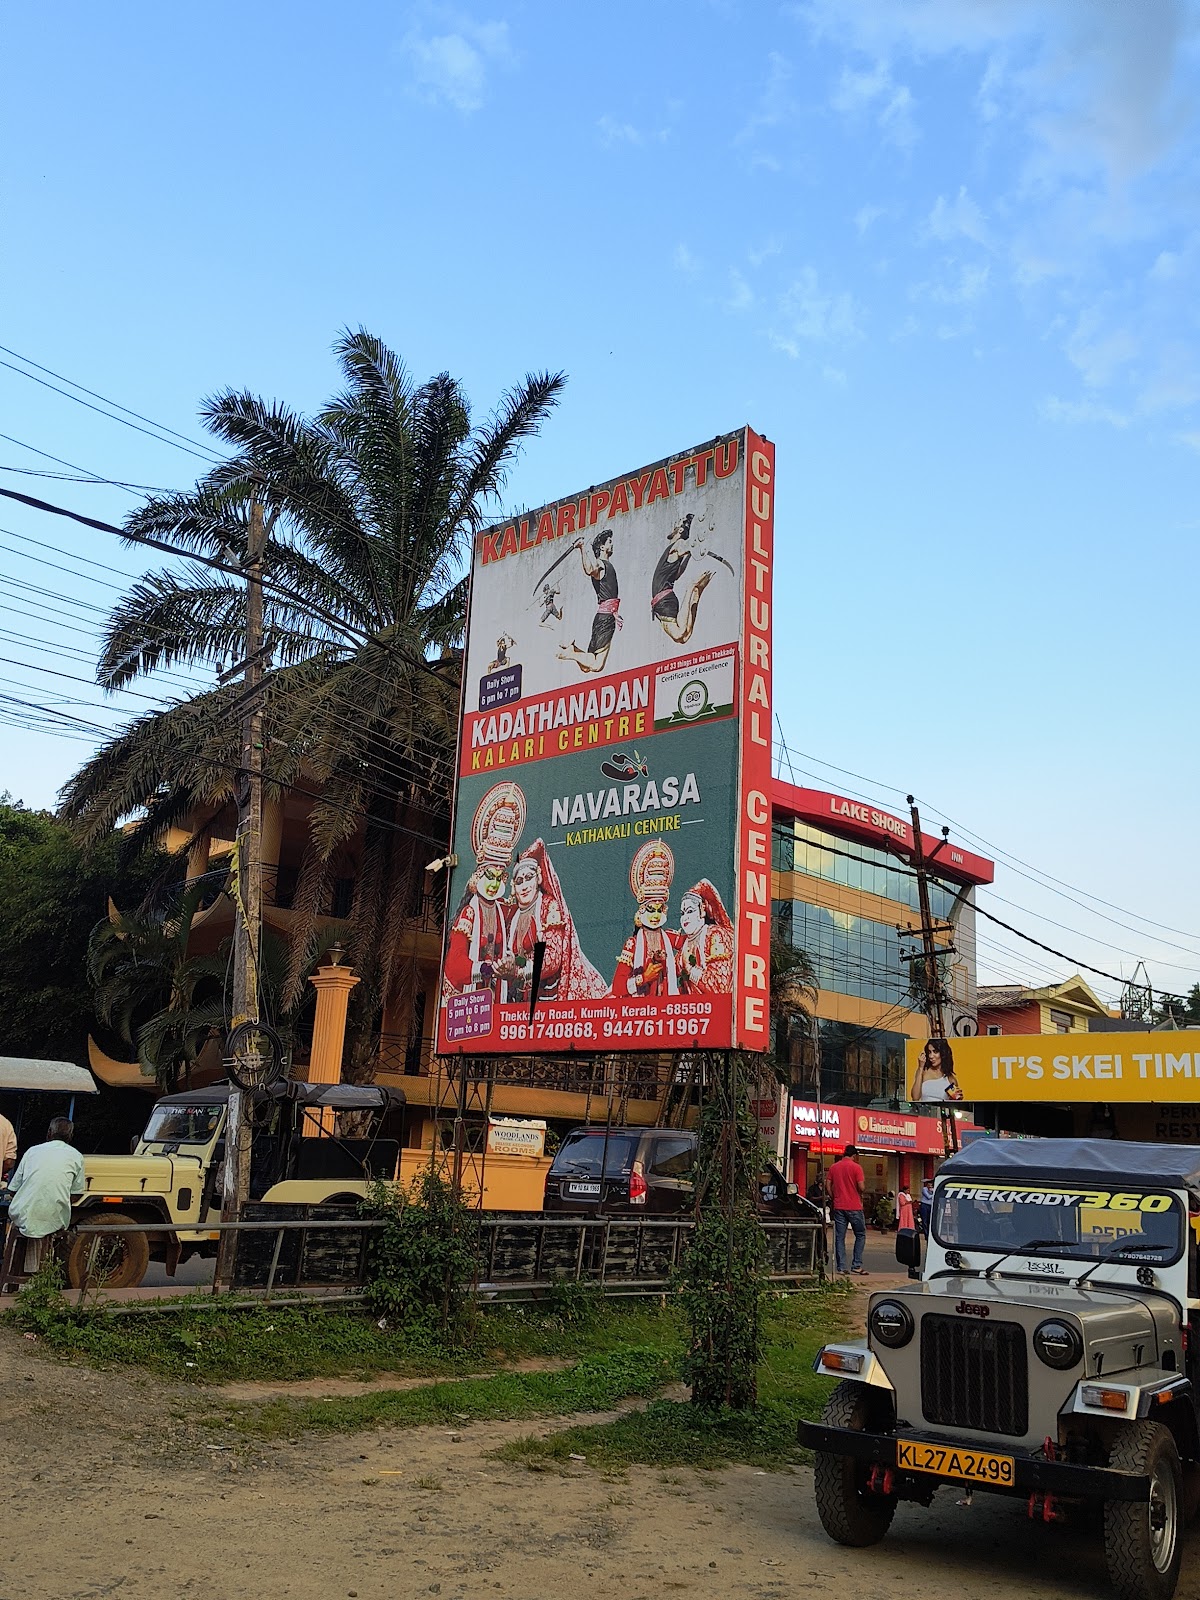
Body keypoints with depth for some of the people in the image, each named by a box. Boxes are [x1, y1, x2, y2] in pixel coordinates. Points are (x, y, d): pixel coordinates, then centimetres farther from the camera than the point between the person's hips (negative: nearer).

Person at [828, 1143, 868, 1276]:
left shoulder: (833, 1167, 7)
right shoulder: (856, 1167, -6)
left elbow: (829, 1186, 6)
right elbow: (861, 1187, -11)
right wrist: (861, 1196, 9)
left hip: (838, 1207, 4)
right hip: (854, 1207, -4)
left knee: (839, 1237, 5)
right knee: (860, 1235, 9)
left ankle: (841, 1267, 2)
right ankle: (857, 1265, 2)